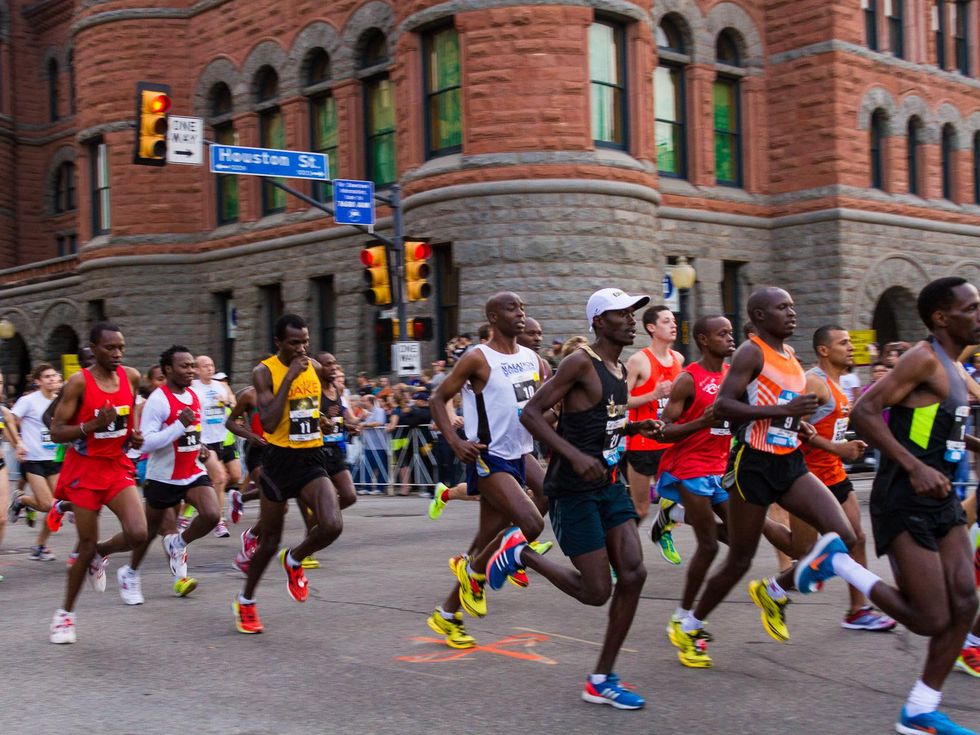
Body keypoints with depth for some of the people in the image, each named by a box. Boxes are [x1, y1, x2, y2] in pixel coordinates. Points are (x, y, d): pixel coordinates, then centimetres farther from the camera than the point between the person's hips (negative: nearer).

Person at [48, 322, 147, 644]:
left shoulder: (131, 377, 1)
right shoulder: (79, 382, -13)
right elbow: (56, 432, -13)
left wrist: (135, 436, 2)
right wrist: (92, 425, -29)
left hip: (118, 467, 4)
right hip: (84, 470, -4)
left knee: (138, 534, -16)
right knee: (86, 546, 1)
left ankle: (99, 554, 19)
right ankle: (65, 614, 22)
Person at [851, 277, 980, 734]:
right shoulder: (924, 359, -14)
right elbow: (864, 412, -22)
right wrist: (915, 467, -28)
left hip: (942, 499, 9)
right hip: (906, 503, -9)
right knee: (933, 619, -8)